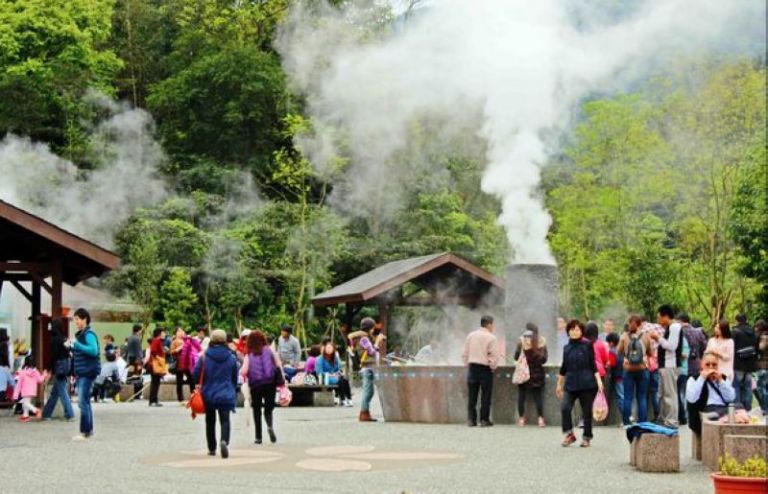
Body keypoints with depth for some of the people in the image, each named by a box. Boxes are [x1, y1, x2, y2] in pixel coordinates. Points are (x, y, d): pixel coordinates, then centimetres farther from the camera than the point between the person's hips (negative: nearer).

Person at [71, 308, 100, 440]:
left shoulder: (89, 334, -12)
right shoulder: (80, 334, 17)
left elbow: (94, 350, -25)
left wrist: (76, 345, -23)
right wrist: (72, 348, 9)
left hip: (88, 371, -10)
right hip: (81, 373, 10)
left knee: (83, 402, -11)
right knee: (85, 402, 14)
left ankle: (84, 432, -9)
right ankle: (89, 430, 21)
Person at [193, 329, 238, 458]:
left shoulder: (204, 357, -9)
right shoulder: (231, 357, -2)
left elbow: (196, 375, -6)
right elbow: (235, 378, 7)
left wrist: (199, 387, 14)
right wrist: (233, 392, 21)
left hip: (208, 394, 0)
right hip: (226, 395, 0)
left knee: (210, 422, 15)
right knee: (225, 420, -3)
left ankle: (212, 449, 22)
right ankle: (224, 441, -31)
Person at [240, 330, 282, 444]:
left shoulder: (248, 355, -2)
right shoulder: (269, 351, 2)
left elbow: (243, 372, -12)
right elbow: (279, 366, -3)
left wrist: (245, 377, 10)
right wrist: (282, 380, 1)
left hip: (255, 385, 0)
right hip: (270, 383, 1)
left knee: (257, 410, 13)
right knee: (268, 408, 8)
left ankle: (258, 437, 13)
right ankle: (270, 426, -23)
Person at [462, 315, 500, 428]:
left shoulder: (470, 336, 7)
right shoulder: (491, 338, -9)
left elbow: (465, 354, 9)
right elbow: (494, 356, -11)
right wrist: (493, 367, 3)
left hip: (472, 367, 5)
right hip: (485, 369, -5)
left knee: (472, 395, 8)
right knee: (485, 396, 2)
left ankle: (471, 419, 7)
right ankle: (484, 420, 3)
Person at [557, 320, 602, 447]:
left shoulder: (587, 345, -1)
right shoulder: (567, 348, 9)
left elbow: (593, 365, 0)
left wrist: (598, 380, -11)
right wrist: (559, 384, 22)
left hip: (587, 384, -2)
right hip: (570, 384, 2)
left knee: (587, 411, 4)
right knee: (565, 408, -16)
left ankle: (586, 438, 19)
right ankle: (569, 434, -2)